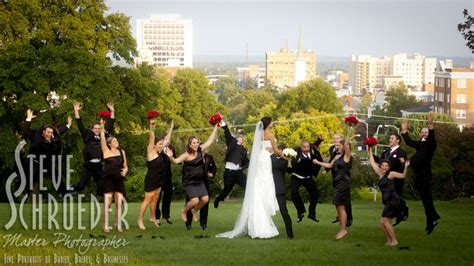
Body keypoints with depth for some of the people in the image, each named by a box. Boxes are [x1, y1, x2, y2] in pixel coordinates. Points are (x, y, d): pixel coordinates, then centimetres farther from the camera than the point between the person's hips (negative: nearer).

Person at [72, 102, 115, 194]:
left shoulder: (103, 136, 9)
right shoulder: (88, 136, 1)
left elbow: (109, 126, 15)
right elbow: (80, 126, -3)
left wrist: (112, 112, 13)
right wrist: (76, 111, -8)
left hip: (98, 166, 4)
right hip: (88, 166, -4)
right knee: (81, 185, -7)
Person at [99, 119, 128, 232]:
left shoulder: (122, 152, 11)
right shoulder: (106, 151, 1)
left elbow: (125, 166, 17)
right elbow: (102, 139, -13)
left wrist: (125, 170, -6)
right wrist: (102, 127, -23)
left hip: (119, 180, 3)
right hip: (108, 179, -3)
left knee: (119, 203, 0)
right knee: (107, 203, -5)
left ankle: (119, 225, 5)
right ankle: (106, 225, -1)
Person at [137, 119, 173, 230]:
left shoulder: (160, 153, 6)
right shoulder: (151, 152, -12)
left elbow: (167, 139, 13)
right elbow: (151, 138, -23)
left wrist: (171, 127, 17)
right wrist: (151, 127, -34)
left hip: (158, 180, 7)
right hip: (150, 180, -7)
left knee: (155, 199, 15)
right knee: (147, 199, -4)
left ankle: (153, 217, 27)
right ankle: (140, 220, 3)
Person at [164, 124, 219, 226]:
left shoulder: (201, 151, -1)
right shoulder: (186, 155, -15)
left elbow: (210, 140, 3)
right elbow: (176, 161, -26)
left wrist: (216, 128, 4)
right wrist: (170, 157, -47)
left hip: (199, 181, 6)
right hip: (189, 182, -6)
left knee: (205, 199, -6)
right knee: (195, 200, -18)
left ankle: (195, 211, 25)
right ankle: (184, 211, 14)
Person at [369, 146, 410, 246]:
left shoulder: (391, 174, -4)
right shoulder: (380, 174, 14)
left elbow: (403, 176, -14)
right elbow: (372, 162, 24)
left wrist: (405, 167, -29)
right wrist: (370, 151, 27)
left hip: (393, 200, -7)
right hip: (388, 202, 7)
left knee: (385, 221, -8)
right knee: (382, 222, 4)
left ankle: (394, 240, -1)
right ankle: (389, 240, 12)